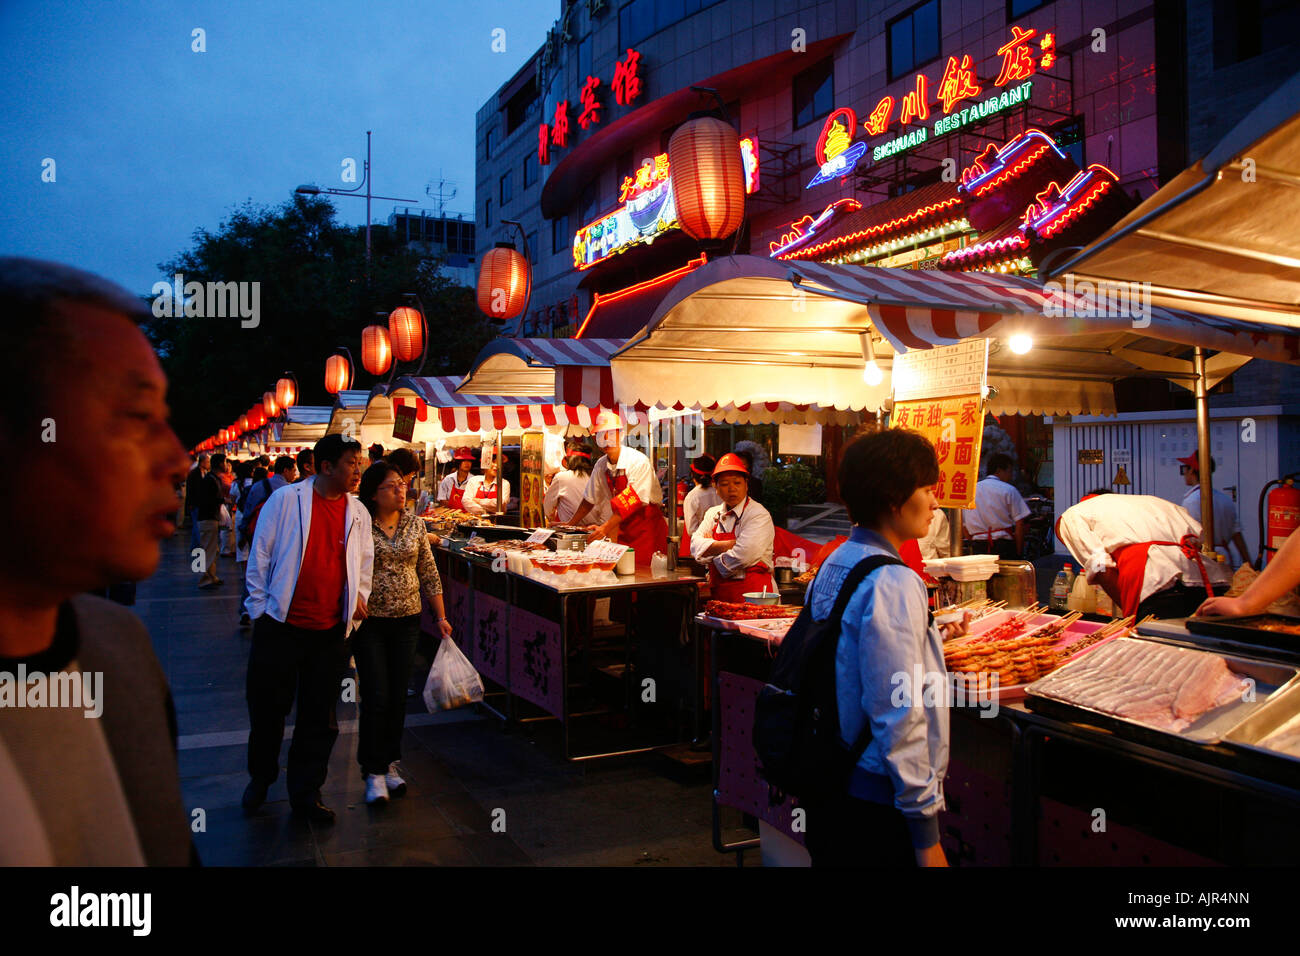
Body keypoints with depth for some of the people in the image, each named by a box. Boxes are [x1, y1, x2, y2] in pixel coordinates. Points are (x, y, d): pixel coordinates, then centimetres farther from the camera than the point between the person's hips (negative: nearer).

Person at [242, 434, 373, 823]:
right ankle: (260, 777, 37)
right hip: (280, 626, -3)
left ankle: (305, 791, 24)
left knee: (320, 718, 9)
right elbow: (260, 554, -3)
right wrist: (259, 608, -3)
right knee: (268, 709, 12)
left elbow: (364, 562, 16)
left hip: (330, 631, 3)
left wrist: (359, 597, 2)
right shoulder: (286, 499, -6)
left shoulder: (358, 512, 5)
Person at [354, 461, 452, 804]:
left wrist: (441, 616, 7)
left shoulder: (414, 524, 4)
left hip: (407, 621, 4)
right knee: (376, 696, -4)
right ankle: (374, 773, 9)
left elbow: (429, 574, 9)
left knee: (398, 696, 9)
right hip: (369, 621, -3)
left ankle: (390, 764, 24)